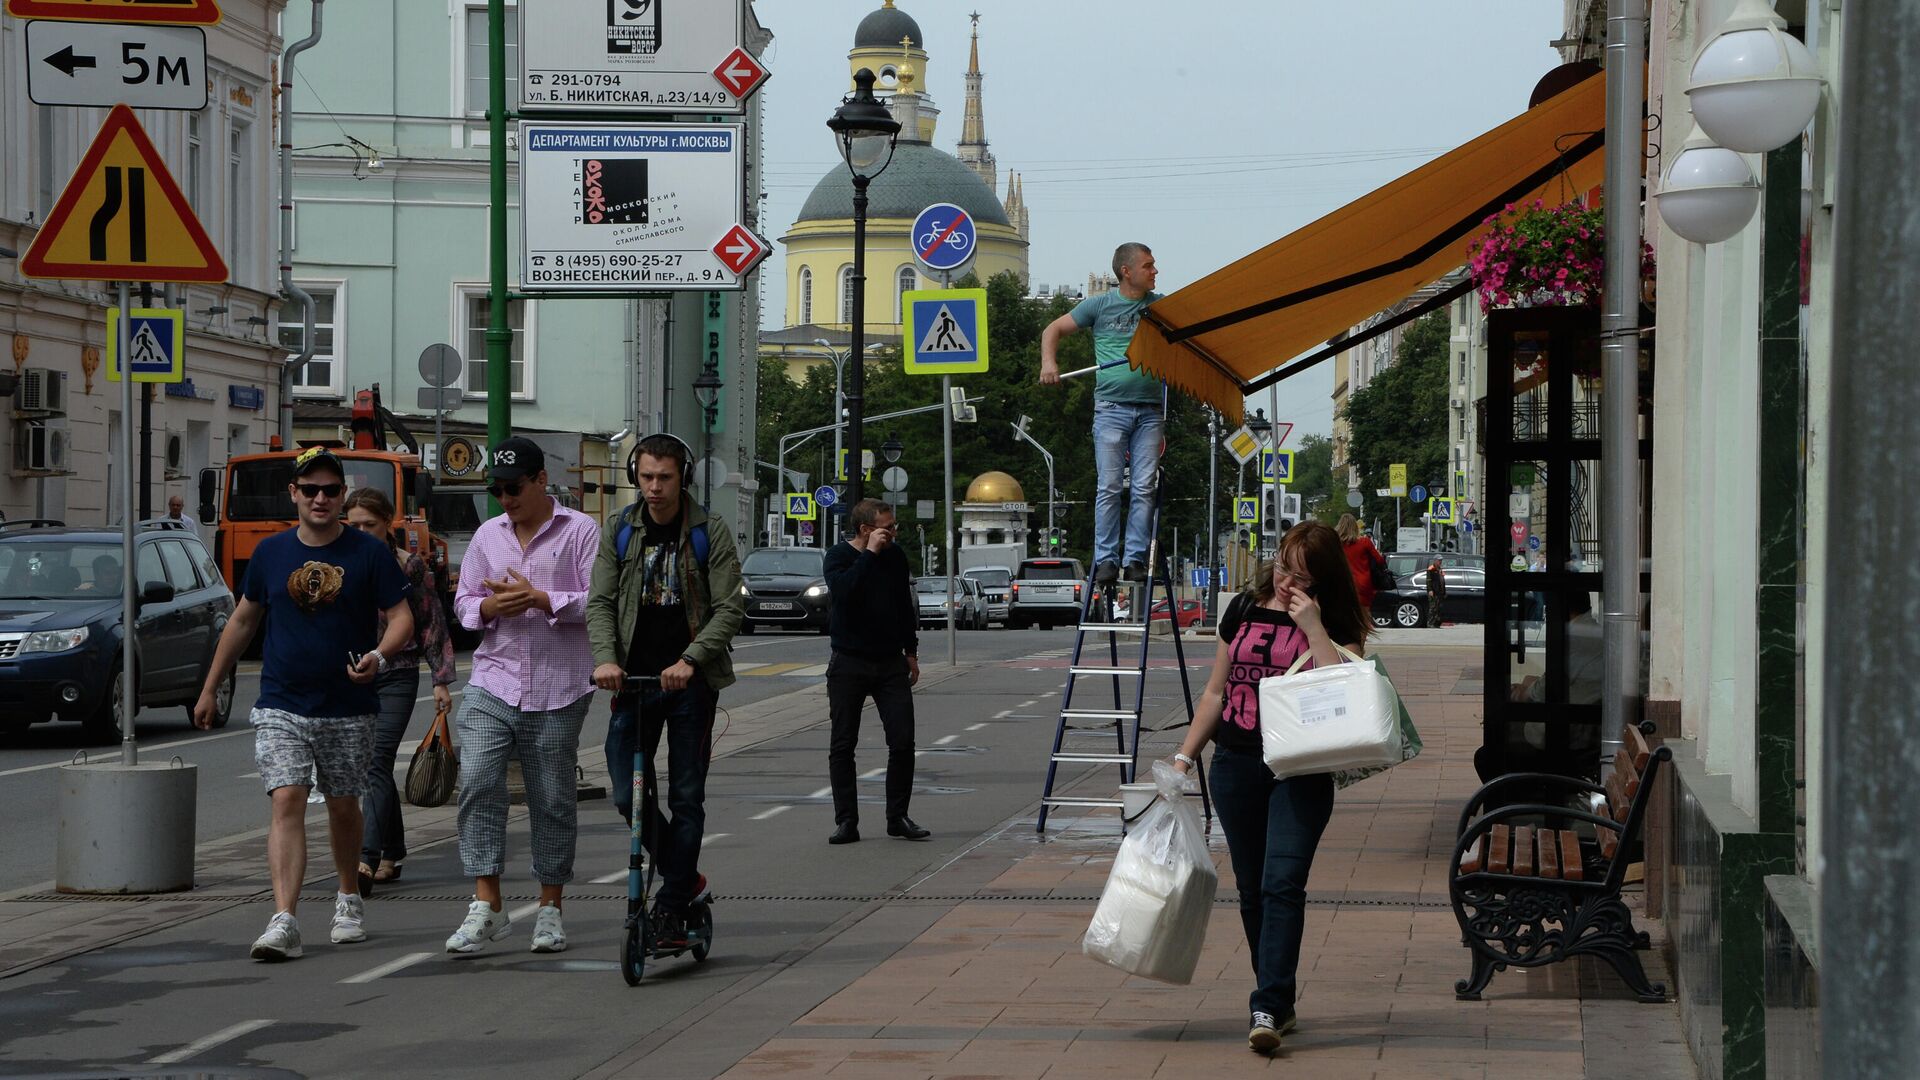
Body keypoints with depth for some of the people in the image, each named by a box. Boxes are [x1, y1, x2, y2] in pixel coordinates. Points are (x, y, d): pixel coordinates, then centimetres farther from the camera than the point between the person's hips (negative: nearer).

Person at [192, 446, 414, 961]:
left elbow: (401, 617, -2)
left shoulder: (369, 553, -2)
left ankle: (348, 899, 35)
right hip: (281, 707, 1)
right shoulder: (271, 553, 5)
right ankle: (284, 922, -19)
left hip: (348, 710, -1)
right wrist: (210, 689, 18)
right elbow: (242, 620, 15)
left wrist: (380, 655, -24)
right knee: (287, 802, -12)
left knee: (343, 806, 12)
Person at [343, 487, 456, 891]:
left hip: (397, 677, -4)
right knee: (378, 768, 8)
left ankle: (367, 858, -25)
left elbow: (432, 626, 3)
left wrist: (441, 680, -1)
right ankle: (392, 854, 19)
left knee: (377, 763, -16)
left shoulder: (410, 567, -1)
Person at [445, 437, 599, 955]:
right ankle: (486, 904, -12)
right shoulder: (487, 535, 14)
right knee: (477, 782, -14)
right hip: (492, 683, 3)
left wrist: (540, 599, -15)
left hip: (558, 690, -3)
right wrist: (488, 608, -5)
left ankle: (550, 908, 16)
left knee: (553, 799, 4)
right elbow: (463, 600, 18)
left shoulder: (581, 531, 0)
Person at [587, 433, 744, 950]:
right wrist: (605, 657, -17)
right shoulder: (620, 532, 6)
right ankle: (685, 877, 17)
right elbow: (599, 602, 2)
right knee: (627, 795, -3)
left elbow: (730, 608, -7)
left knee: (686, 798, -1)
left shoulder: (710, 533, -3)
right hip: (633, 677, 3)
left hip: (689, 680, -3)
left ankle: (673, 906, 6)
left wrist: (689, 660, -21)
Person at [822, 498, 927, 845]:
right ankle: (846, 821, 6)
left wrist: (911, 651, 18)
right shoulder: (838, 557, -7)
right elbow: (844, 590, -29)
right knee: (842, 746, -1)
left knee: (903, 742, -3)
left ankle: (898, 817, 8)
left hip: (891, 664, 3)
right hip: (849, 664, -3)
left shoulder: (895, 555, 6)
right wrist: (869, 554, -25)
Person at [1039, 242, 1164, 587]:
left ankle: (1136, 558, 1)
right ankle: (1106, 559, -2)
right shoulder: (1100, 305, 6)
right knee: (1109, 487, -5)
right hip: (1111, 407, -2)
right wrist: (1049, 362, -8)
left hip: (1150, 410, 2)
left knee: (1144, 488, -3)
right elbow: (1053, 330, 10)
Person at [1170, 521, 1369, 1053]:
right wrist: (1184, 756, 12)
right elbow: (1216, 691, 16)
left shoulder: (1336, 624, -1)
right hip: (1236, 764, 4)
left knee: (1282, 883, -15)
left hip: (1301, 769, -4)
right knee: (1251, 888, 9)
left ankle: (1268, 1009, -18)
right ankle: (1280, 1000, 21)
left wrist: (1312, 626, -17)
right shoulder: (1244, 610, 10)